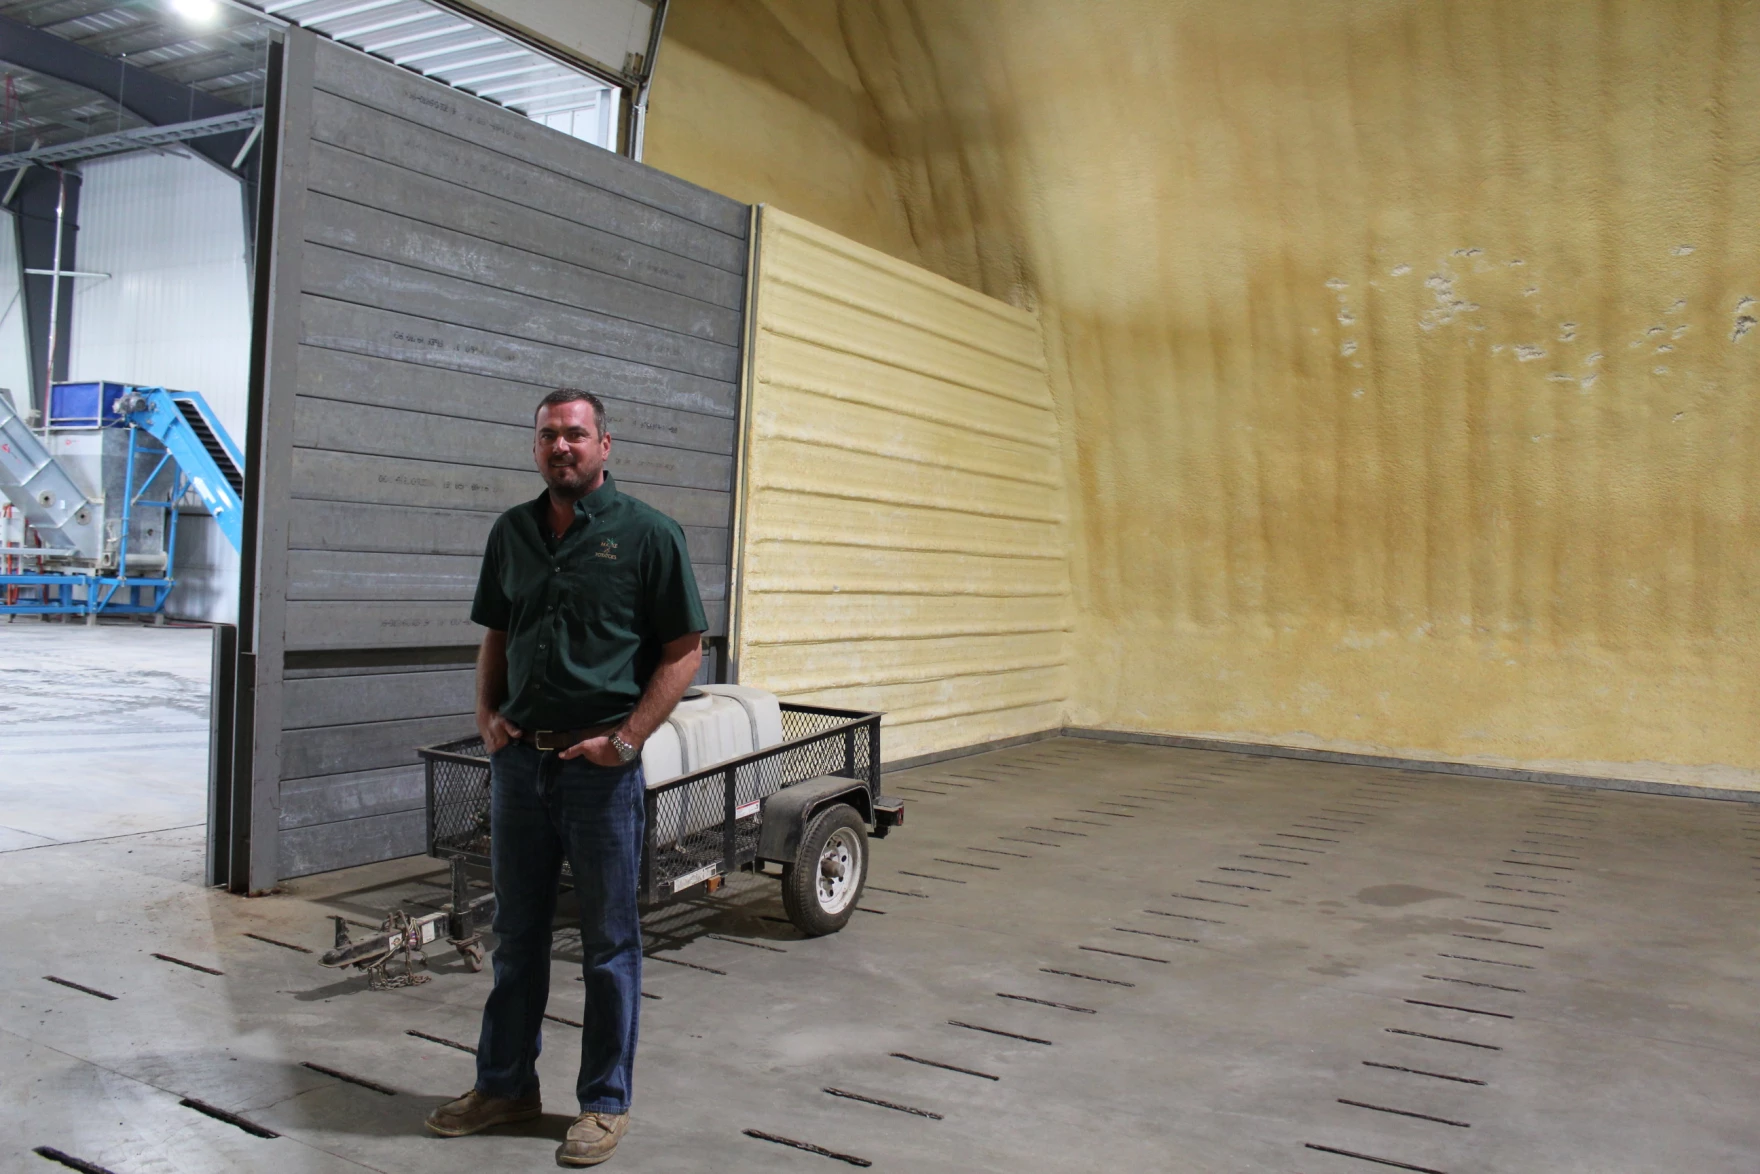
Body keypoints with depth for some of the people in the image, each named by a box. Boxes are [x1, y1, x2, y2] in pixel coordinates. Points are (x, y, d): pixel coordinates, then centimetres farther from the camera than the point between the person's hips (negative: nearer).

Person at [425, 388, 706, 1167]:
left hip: (600, 766, -5)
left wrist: (628, 737, -14)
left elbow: (684, 650, -7)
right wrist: (486, 712, 4)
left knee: (608, 943, 7)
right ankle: (505, 1083, 33)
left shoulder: (647, 535, -7)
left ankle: (605, 1102, 23)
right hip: (520, 758, 5)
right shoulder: (511, 532, 9)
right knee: (516, 934, 17)